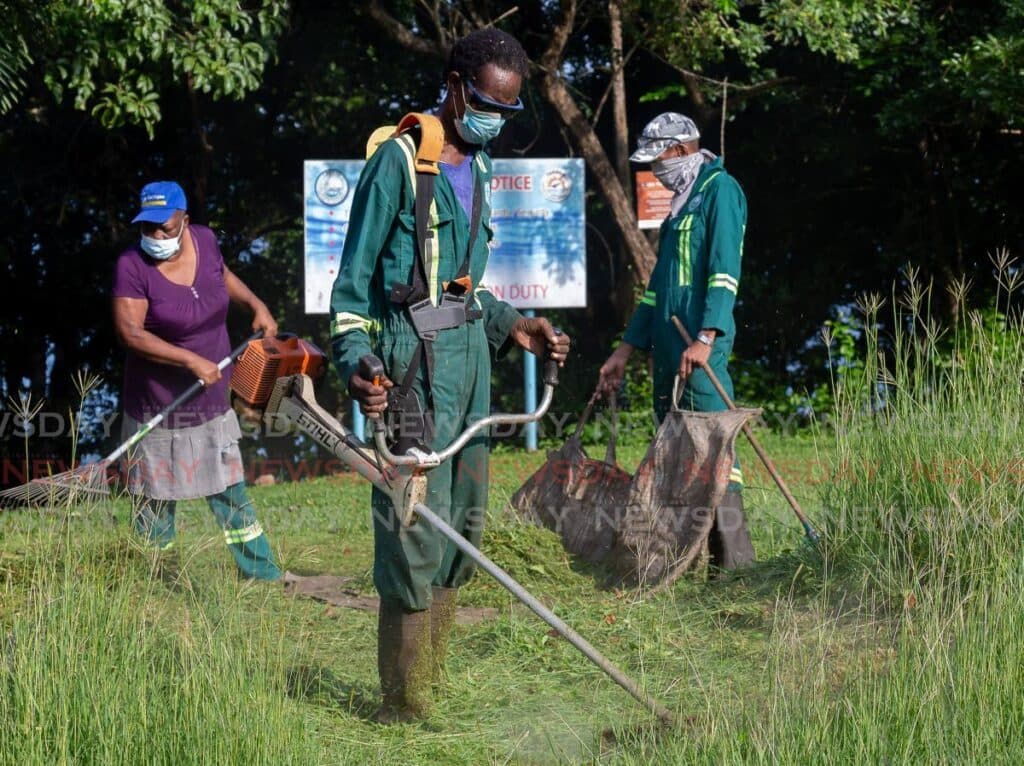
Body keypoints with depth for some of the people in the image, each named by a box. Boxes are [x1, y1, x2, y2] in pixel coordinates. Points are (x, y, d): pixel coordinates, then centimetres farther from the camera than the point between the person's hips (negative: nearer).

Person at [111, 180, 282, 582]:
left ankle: (265, 578, 17)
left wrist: (256, 305, 8)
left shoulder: (204, 241, -3)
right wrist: (192, 360, -28)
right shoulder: (133, 266, -19)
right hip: (158, 411, -5)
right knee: (156, 504, 7)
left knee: (231, 496, 11)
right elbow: (129, 333, -26)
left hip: (212, 407, 5)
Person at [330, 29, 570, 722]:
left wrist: (512, 327, 14)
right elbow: (354, 279, -8)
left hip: (470, 350, 9)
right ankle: (405, 708, -3)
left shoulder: (479, 168, 16)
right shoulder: (399, 160, -8)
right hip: (414, 355, -9)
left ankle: (428, 686, 19)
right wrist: (355, 363, -19)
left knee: (463, 525, 10)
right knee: (415, 530, -9)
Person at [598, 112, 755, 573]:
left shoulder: (720, 189, -4)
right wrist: (626, 350, 26)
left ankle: (734, 556, -12)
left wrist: (706, 338, -25)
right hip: (668, 346, 10)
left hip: (700, 348, -10)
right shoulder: (681, 204, 23)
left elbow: (725, 270, -15)